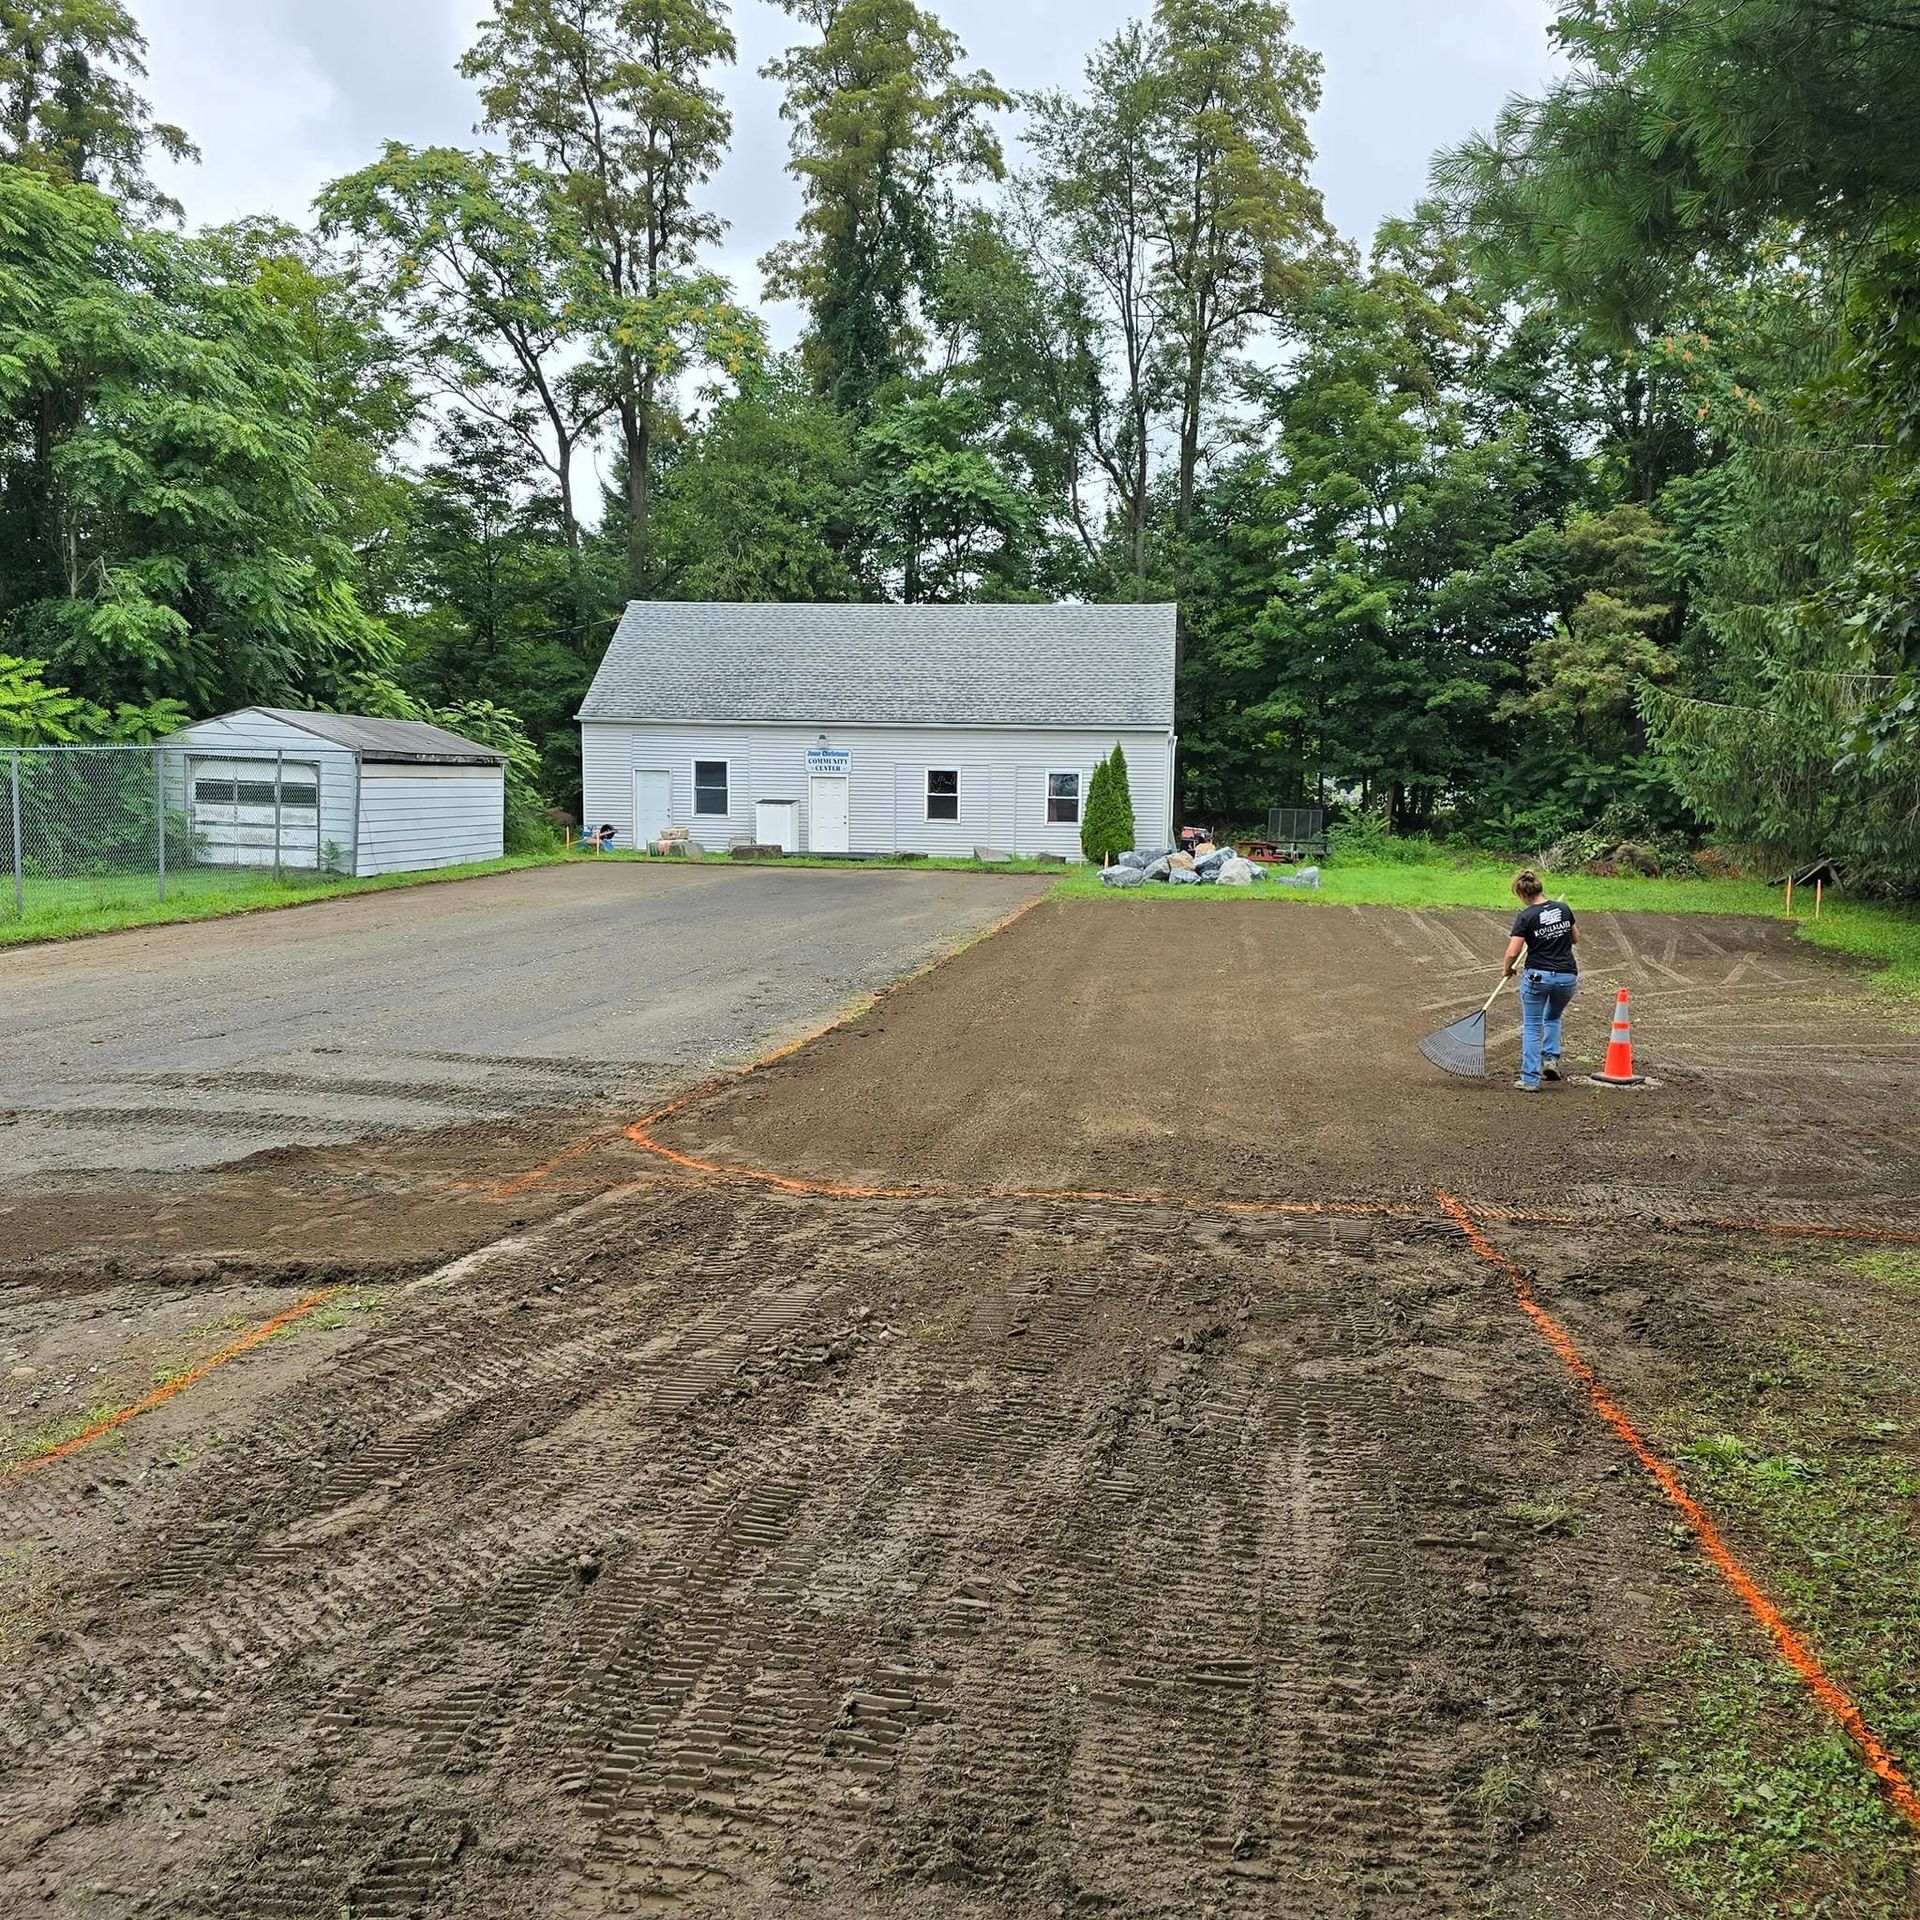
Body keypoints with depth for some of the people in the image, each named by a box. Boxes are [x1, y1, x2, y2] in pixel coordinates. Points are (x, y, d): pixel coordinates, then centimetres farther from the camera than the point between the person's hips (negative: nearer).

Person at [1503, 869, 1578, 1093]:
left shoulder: (1525, 916, -11)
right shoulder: (1563, 908, 3)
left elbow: (1513, 952, -14)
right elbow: (1576, 939, 16)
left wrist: (1508, 970, 4)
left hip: (1537, 976, -4)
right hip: (1568, 977, 4)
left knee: (1532, 1027, 8)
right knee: (1553, 1018, 30)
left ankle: (1530, 1080, 4)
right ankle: (1551, 1059, 13)